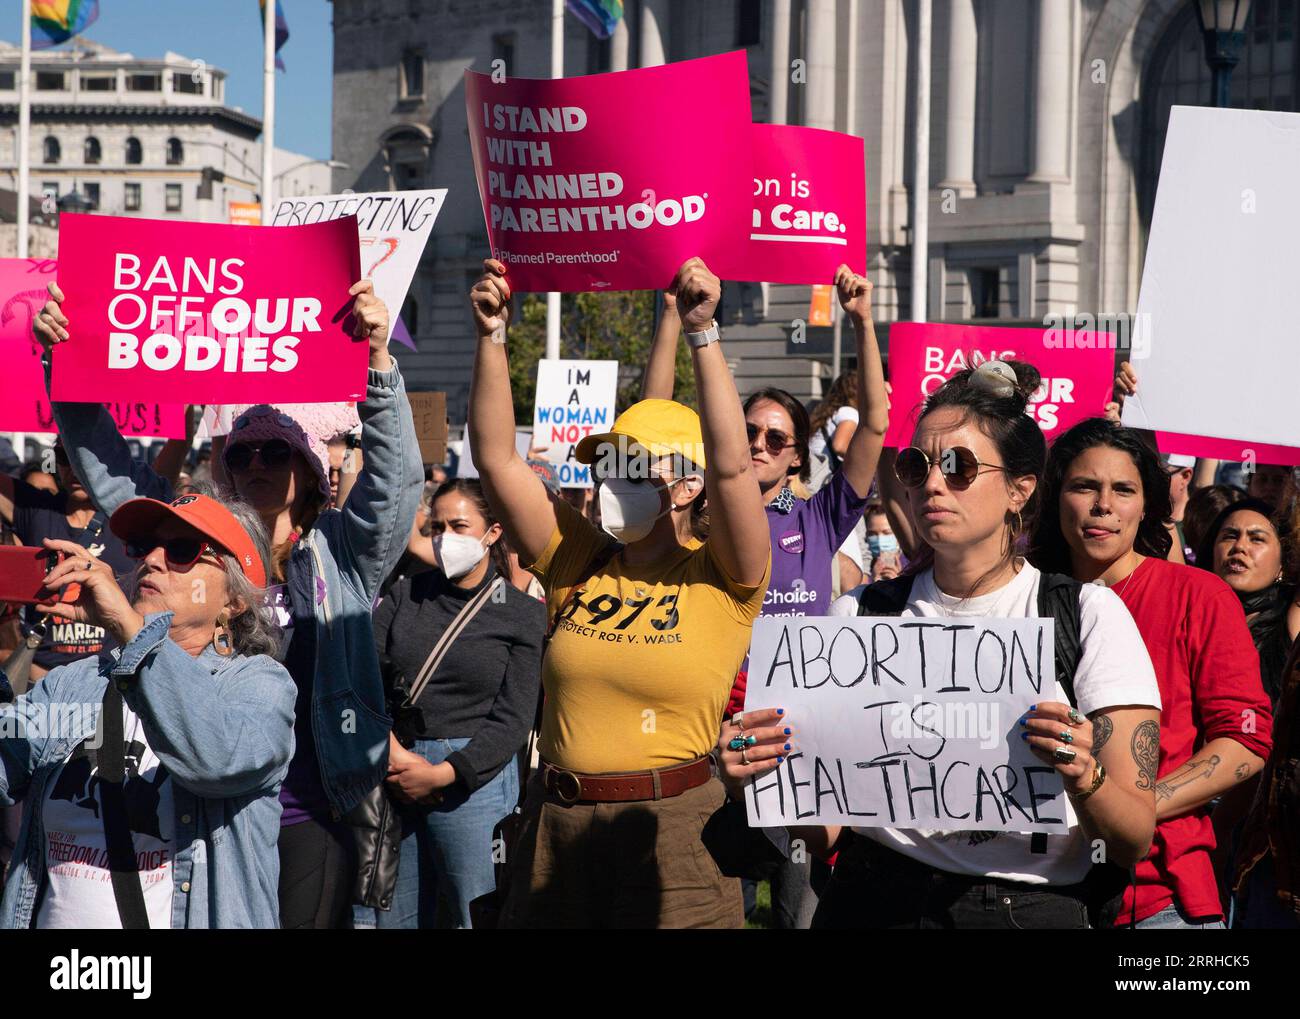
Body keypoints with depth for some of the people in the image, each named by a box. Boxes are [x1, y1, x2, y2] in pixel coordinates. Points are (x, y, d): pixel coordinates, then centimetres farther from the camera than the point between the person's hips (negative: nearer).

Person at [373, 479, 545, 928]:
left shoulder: (522, 614, 1)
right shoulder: (407, 595, 10)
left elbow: (512, 719, -5)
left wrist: (442, 774, -13)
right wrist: (393, 753, -14)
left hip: (471, 777, -3)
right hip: (394, 774, 3)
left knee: (474, 918, 0)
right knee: (394, 917, 7)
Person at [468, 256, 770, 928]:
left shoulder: (721, 578, -3)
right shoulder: (576, 560, 7)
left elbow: (730, 465, -19)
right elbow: (495, 457, 2)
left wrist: (702, 333, -23)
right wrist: (491, 336, -7)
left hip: (671, 828, -4)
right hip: (556, 822, 4)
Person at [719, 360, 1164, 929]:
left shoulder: (1091, 615, -2)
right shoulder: (859, 614, 5)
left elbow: (1134, 844, -7)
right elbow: (821, 833, 2)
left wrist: (1083, 777, -25)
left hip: (1030, 909, -2)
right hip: (872, 901, 2)